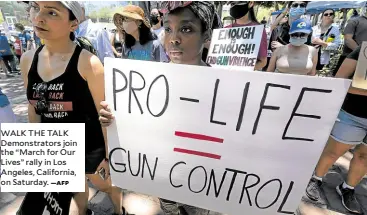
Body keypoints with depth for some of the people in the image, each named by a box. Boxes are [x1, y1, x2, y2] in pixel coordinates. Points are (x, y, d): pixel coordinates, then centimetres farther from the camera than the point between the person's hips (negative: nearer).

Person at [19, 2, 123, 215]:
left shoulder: (88, 63, -22)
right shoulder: (27, 60, -3)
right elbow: (34, 108, 7)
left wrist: (110, 155, -11)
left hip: (91, 147, -5)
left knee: (106, 184, 22)